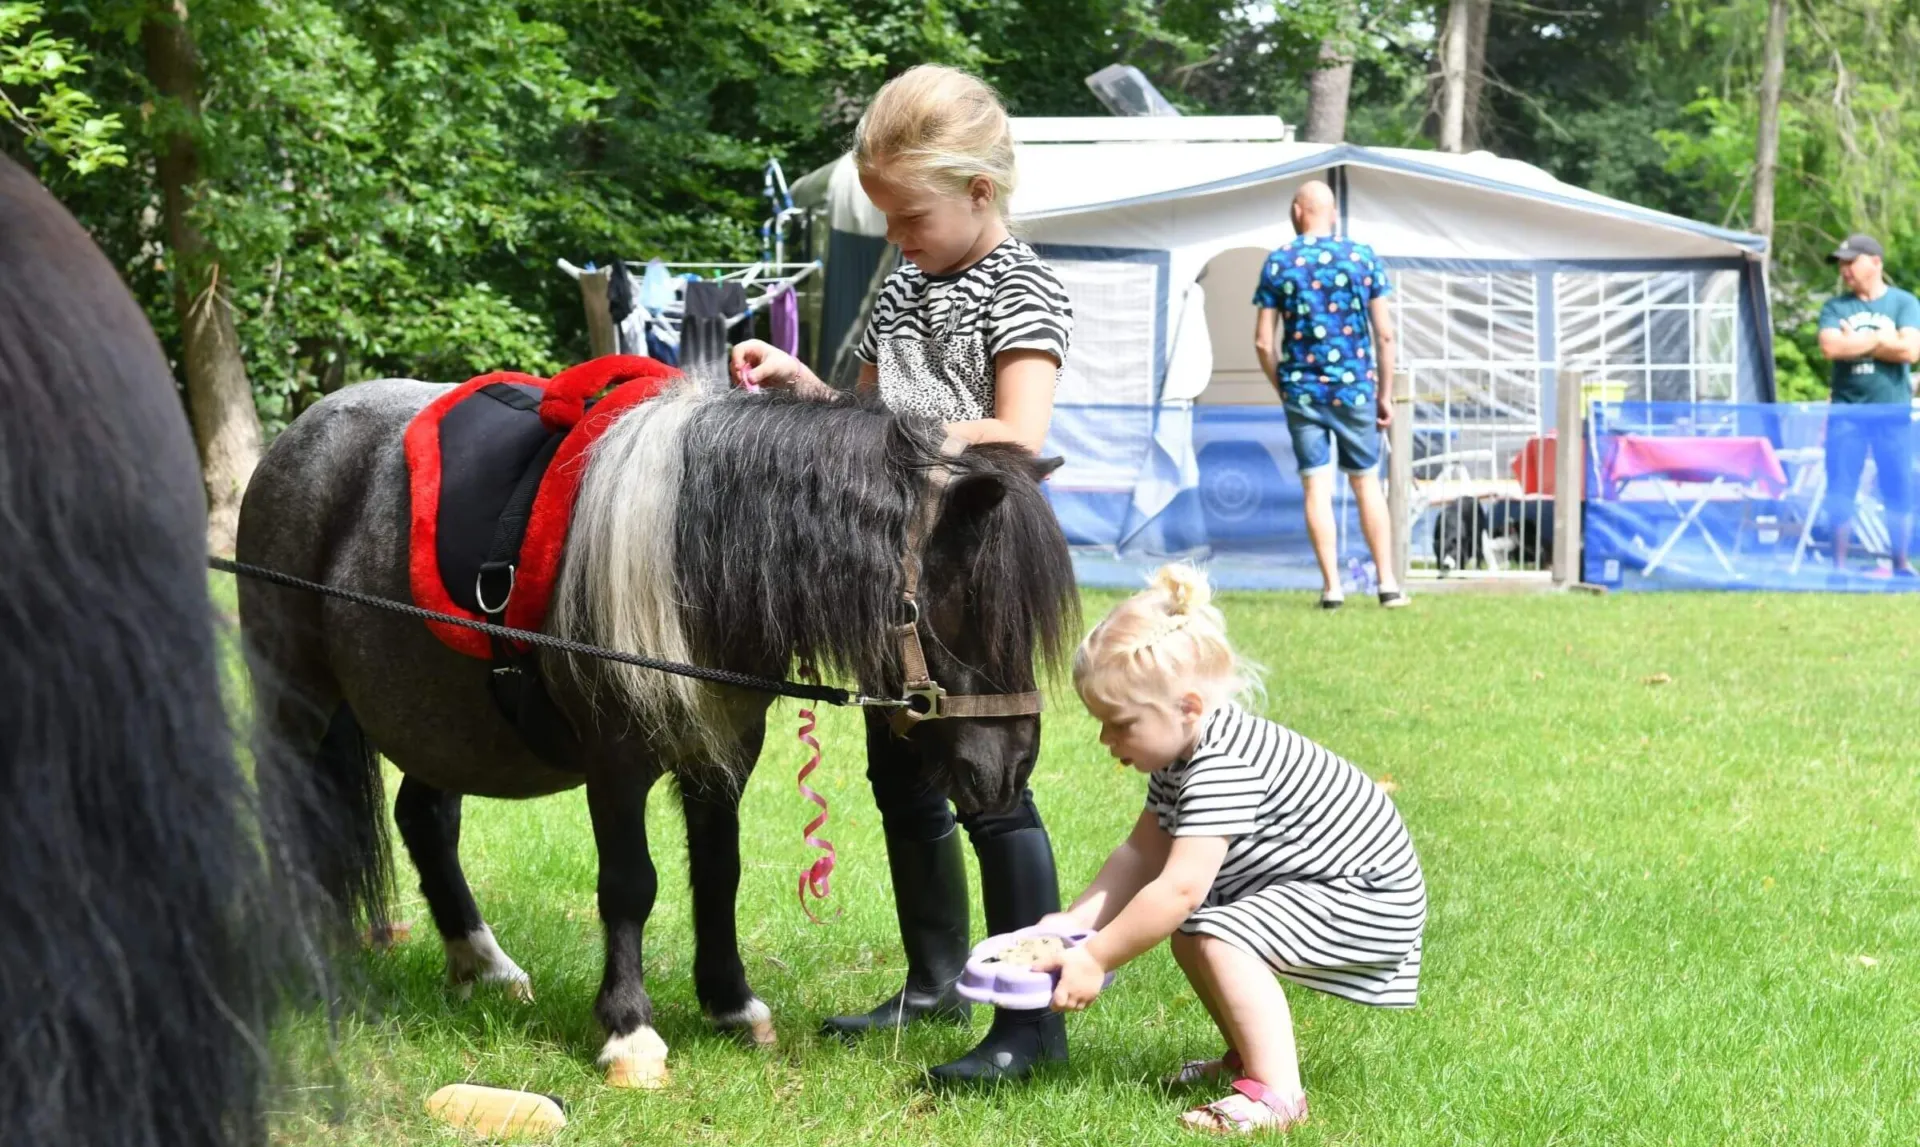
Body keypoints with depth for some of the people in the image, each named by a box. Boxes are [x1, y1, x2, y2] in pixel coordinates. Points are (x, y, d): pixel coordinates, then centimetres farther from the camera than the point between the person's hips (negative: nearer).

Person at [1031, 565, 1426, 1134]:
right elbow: (1143, 852, 6)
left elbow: (1180, 887, -34)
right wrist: (1077, 920, -6)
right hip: (1312, 877, 11)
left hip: (1369, 897, -11)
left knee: (1222, 936, -26)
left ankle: (1277, 1093, -25)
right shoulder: (1183, 750, 3)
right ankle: (1250, 1055, 26)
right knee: (1188, 929, 14)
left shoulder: (1223, 766, -29)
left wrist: (1096, 960, -28)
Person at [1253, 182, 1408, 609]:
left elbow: (1263, 342, -2)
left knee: (1316, 488, 2)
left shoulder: (1278, 263, -1)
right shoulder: (1363, 258, 1)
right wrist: (1385, 393, 7)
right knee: (1367, 483, 9)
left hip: (1302, 392, -1)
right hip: (1354, 389, 1)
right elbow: (1384, 334, -1)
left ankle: (1332, 587, -1)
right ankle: (1388, 583, 7)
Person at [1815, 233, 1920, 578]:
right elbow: (1830, 347, -12)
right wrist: (1880, 339, -9)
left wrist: (1855, 343, -8)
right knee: (1840, 491, 1)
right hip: (1847, 411, 1)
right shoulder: (1835, 307, 6)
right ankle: (1839, 564, 8)